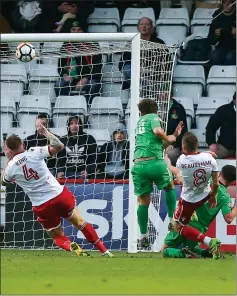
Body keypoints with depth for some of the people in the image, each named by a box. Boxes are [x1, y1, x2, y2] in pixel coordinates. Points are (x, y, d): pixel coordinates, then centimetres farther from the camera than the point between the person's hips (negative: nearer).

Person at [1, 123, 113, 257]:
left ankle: (73, 247, -14)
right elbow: (59, 146, -10)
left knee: (58, 236, 18)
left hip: (42, 206, 0)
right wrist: (45, 132, 2)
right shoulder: (33, 153, -9)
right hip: (59, 195, 0)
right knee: (80, 222, 20)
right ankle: (104, 251, 17)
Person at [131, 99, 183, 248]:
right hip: (154, 161, -4)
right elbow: (157, 131, -16)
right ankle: (172, 220, 18)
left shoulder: (140, 121, 25)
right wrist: (168, 139, 2)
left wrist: (174, 136, 31)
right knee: (170, 187, 23)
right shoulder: (153, 117, 6)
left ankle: (144, 235, 6)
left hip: (138, 164, 4)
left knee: (143, 201, 8)